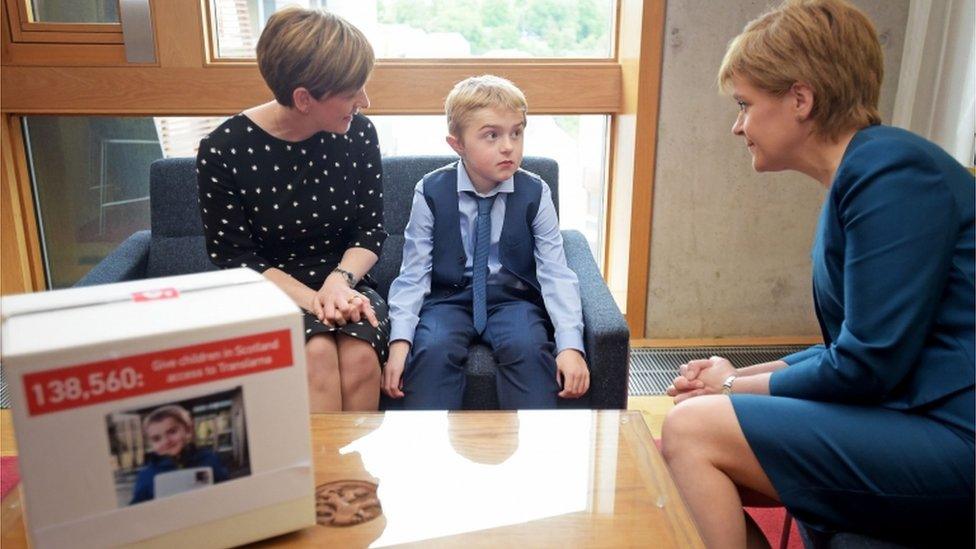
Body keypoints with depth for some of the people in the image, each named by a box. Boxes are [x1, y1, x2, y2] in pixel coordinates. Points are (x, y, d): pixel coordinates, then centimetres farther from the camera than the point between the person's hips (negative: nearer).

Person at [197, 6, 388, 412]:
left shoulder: (358, 134, -3)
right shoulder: (222, 151, -11)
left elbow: (371, 230, 4)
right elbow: (233, 259, -7)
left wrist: (340, 279, -16)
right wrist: (310, 299, -20)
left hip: (345, 282, 2)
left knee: (360, 356, -29)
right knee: (317, 354, -32)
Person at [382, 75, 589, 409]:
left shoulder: (534, 194, -4)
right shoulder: (431, 193, -5)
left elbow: (556, 274, -6)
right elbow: (413, 275, -4)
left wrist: (570, 345, -18)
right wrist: (400, 341, -18)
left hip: (512, 298, 1)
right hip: (448, 298, 0)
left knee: (529, 349, -30)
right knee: (433, 350, -30)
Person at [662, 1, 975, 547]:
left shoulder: (891, 170, -16)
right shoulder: (858, 173, 14)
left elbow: (866, 366, -19)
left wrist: (736, 386, -4)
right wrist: (738, 375, 7)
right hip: (913, 416, 9)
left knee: (691, 428, -17)